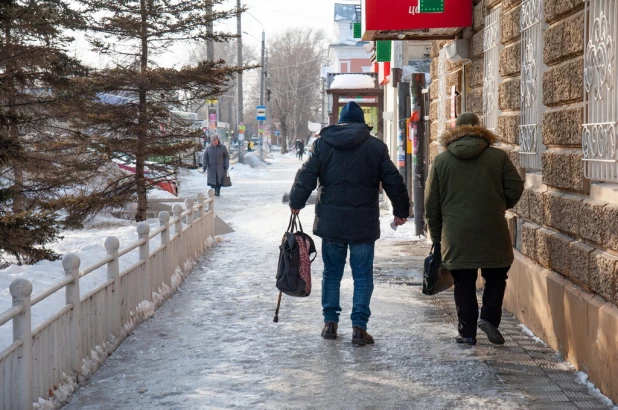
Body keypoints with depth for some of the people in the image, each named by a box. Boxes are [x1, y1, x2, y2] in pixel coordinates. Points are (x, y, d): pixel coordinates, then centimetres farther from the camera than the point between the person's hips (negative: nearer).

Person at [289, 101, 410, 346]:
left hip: (330, 222, 2)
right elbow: (394, 182, 2)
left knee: (331, 273, 14)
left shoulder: (323, 143, 2)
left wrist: (296, 203, 16)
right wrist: (401, 211, 14)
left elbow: (307, 176, 2)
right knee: (363, 276, 3)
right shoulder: (376, 147, 0)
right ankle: (359, 326, -2)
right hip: (363, 224, -1)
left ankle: (330, 322, 17)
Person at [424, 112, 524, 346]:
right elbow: (515, 188, 1)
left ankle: (467, 332, 8)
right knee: (496, 278, 15)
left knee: (463, 283, 8)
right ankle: (489, 317, -3)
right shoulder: (499, 157, 2)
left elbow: (431, 203, 6)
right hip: (492, 233, -1)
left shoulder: (441, 160, 5)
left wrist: (436, 236, 15)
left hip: (456, 236, 1)